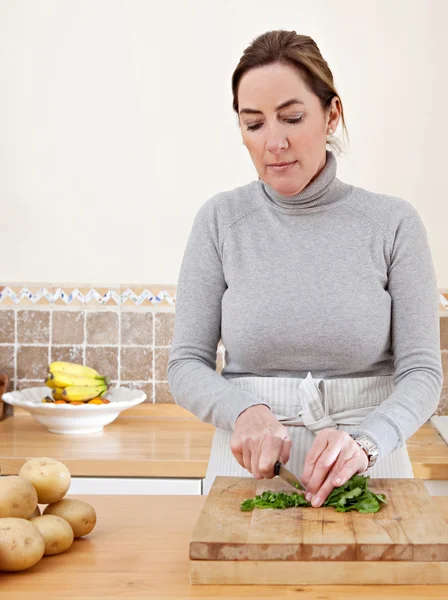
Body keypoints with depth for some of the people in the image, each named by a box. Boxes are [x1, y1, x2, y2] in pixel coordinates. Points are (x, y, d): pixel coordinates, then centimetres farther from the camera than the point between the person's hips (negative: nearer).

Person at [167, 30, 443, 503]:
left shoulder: (393, 223, -2)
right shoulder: (221, 220, 1)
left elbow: (421, 373, -5)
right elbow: (187, 366, 0)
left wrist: (364, 441, -23)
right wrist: (245, 411, -19)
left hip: (366, 467, 0)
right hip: (248, 467, 0)